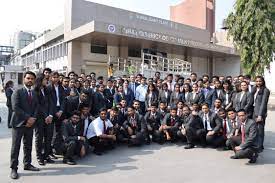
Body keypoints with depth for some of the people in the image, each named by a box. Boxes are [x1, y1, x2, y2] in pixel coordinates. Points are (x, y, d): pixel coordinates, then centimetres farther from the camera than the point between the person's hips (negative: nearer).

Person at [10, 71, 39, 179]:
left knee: (28, 146, 12)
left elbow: (36, 108, 8)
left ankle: (27, 164, 24)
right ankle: (14, 168, 9)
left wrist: (33, 119, -9)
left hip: (30, 123, 5)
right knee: (16, 147, 0)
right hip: (18, 123, -5)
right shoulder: (18, 92, -4)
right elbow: (15, 107, -13)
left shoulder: (34, 94, 13)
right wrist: (28, 117, -15)